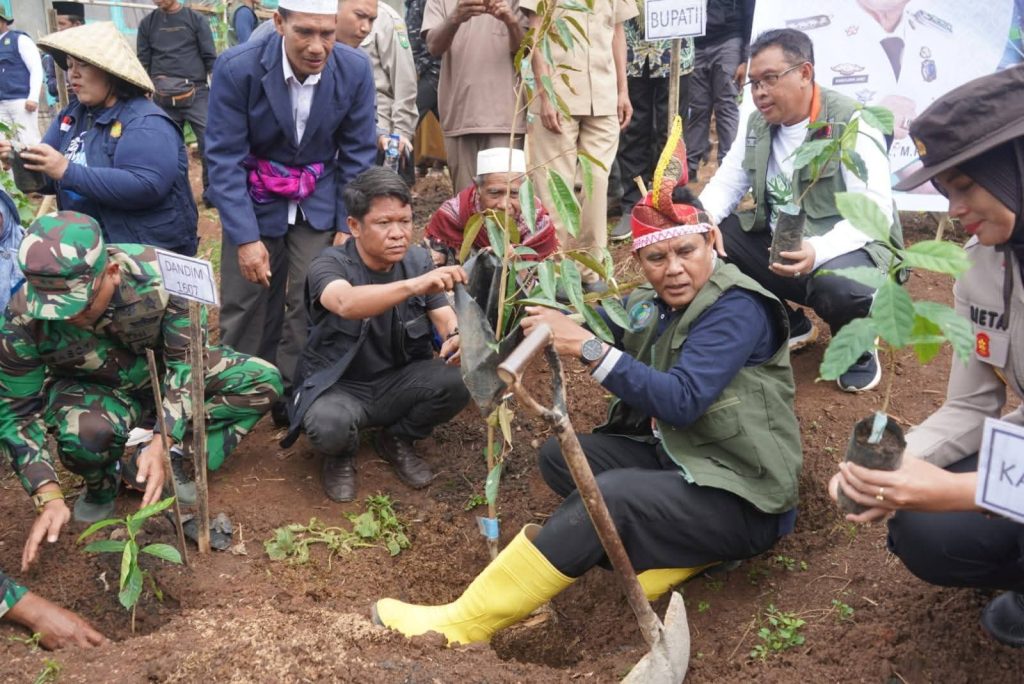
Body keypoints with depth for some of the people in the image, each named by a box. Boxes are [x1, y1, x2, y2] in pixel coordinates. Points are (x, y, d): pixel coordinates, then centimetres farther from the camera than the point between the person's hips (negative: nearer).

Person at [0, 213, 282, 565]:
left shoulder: (157, 273, -33)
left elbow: (187, 362, -25)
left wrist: (161, 444, -36)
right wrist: (49, 498, -28)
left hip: (165, 373, 2)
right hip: (94, 391, -1)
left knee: (262, 381, -18)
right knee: (86, 432, -36)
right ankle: (101, 486, -1)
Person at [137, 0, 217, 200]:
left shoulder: (196, 19, 3)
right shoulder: (147, 23, 10)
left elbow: (210, 58, 1)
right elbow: (143, 63, 12)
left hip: (196, 93, -2)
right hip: (162, 98, 2)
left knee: (209, 144, -6)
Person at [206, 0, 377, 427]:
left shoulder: (355, 70, -15)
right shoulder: (237, 68, -21)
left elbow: (357, 155, -6)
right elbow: (224, 158, -18)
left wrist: (348, 228, -9)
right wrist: (245, 237, -23)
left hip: (318, 203, 1)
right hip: (254, 201, -1)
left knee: (310, 305, -2)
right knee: (245, 307, 5)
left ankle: (292, 395, 16)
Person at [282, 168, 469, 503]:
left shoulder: (418, 260, -4)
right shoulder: (329, 265, -19)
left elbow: (446, 318, -11)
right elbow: (346, 304, -42)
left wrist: (457, 337, -37)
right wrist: (412, 285, -58)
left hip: (399, 382, 4)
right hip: (338, 387, -4)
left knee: (457, 381, -24)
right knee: (329, 425, -37)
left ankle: (397, 441, 6)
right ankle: (341, 457, 3)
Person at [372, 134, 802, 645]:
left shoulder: (737, 309, -18)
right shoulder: (651, 305, 6)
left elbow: (682, 401, -29)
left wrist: (588, 347, -34)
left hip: (742, 500, -8)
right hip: (674, 457, 8)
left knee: (611, 494, -30)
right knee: (559, 454, -3)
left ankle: (461, 626, -22)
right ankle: (687, 549, -8)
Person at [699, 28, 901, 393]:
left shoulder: (851, 125, -18)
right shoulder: (757, 124, 3)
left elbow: (875, 213, -26)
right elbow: (726, 183, 7)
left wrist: (818, 251, -44)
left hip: (849, 250, -7)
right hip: (776, 247, 7)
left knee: (836, 283, -41)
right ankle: (788, 325, 10)